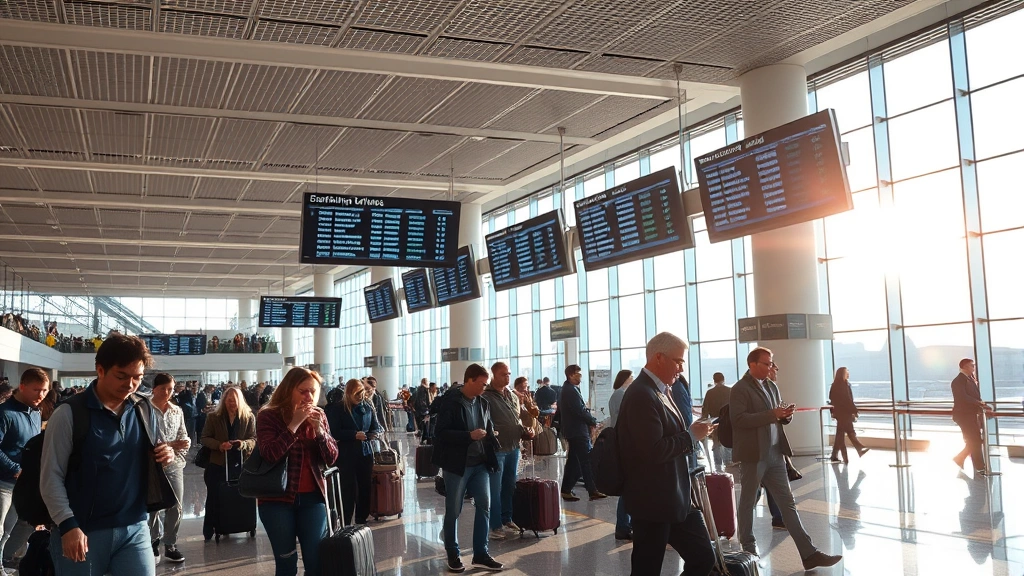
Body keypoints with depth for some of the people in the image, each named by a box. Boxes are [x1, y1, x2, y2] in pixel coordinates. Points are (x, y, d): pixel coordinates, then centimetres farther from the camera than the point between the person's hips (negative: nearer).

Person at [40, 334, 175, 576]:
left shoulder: (145, 411, 6)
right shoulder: (69, 413, -7)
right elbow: (51, 477, -8)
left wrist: (166, 456, -6)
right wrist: (67, 525, -16)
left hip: (135, 528, 3)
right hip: (84, 531, -3)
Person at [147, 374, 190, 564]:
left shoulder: (177, 411, 9)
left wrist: (186, 441, -8)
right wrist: (169, 445, -18)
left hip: (175, 465, 4)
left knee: (176, 506, 5)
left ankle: (170, 545, 17)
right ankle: (154, 541, 25)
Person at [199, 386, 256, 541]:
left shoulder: (249, 417, 0)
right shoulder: (213, 417, 0)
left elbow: (254, 439, -1)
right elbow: (205, 438, -1)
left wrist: (243, 444, -24)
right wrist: (219, 445, -20)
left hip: (240, 464, 1)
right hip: (217, 464, -1)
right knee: (214, 497, 4)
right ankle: (209, 530, 17)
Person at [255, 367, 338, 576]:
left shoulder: (319, 415, 5)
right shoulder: (268, 416, -6)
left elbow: (331, 458, 2)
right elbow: (269, 455, -20)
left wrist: (319, 430, -13)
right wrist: (294, 424, -21)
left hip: (313, 497, 3)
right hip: (277, 499, -3)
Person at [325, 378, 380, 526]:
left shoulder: (368, 407, 6)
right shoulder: (337, 409, -4)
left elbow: (376, 428, 8)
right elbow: (334, 432, -11)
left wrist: (368, 435, -14)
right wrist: (355, 435, -19)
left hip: (365, 453, 4)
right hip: (346, 455, -4)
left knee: (365, 487, 7)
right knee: (349, 489, -5)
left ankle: (362, 520, 20)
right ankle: (345, 524, 4)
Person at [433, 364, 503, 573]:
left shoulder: (483, 403, 8)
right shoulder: (450, 402, -12)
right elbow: (440, 433, -17)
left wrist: (490, 438, -3)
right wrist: (469, 436, -22)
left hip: (480, 464, 6)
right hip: (457, 465, -6)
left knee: (484, 506, 4)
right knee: (453, 511, 6)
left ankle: (480, 554, 14)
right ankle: (453, 555, 20)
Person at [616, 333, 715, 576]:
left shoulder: (661, 391, 12)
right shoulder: (641, 395, -20)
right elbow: (654, 451, -27)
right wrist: (692, 436, -16)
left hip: (674, 499, 9)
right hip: (653, 502, -9)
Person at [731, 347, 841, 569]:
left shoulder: (771, 386, 12)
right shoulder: (740, 389, -9)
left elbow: (779, 417, 18)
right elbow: (739, 419, -20)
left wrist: (786, 415, -6)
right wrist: (771, 414, -23)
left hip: (775, 453, 7)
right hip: (753, 454, -7)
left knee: (788, 502, 6)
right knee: (748, 502, 8)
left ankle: (809, 553, 5)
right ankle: (748, 547, 24)